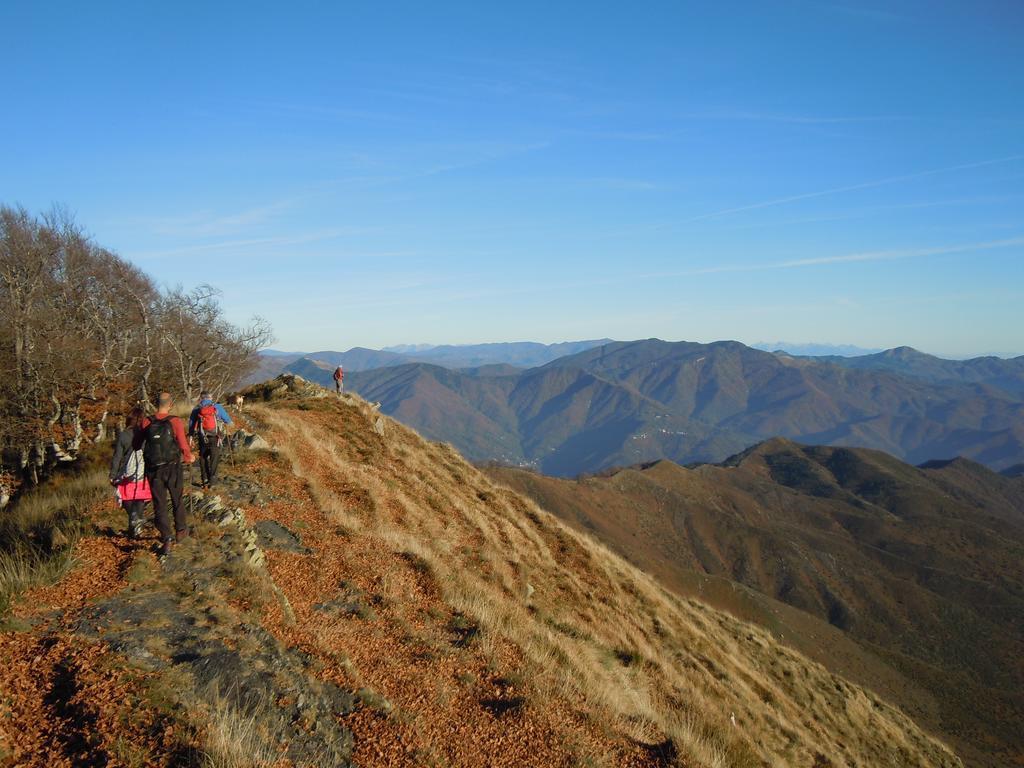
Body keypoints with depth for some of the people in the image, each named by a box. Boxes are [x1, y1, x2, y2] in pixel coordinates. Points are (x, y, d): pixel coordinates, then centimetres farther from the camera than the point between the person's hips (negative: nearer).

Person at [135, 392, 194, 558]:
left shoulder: (145, 423, -5)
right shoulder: (175, 422, -13)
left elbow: (136, 445, 6)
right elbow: (183, 446, -17)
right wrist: (189, 457, 5)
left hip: (153, 470, 1)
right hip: (173, 468, -1)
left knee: (159, 505, 7)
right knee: (177, 500, 20)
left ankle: (167, 539, -1)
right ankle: (181, 531, 33)